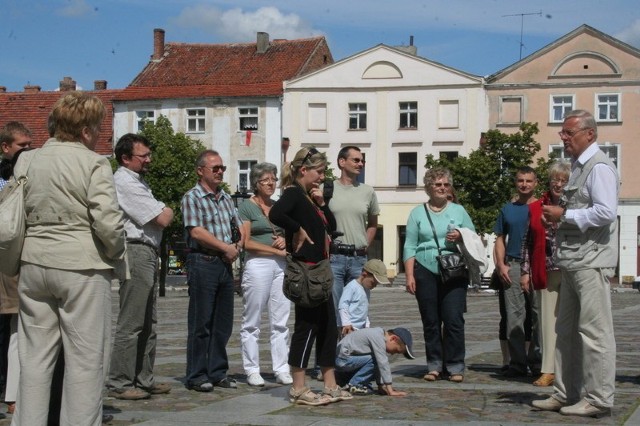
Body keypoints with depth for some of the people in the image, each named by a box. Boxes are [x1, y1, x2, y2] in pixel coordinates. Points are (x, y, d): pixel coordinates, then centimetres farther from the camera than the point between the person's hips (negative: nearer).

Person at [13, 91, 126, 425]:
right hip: (82, 266, -5)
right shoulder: (93, 164, -10)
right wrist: (115, 256, 0)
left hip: (34, 263, 6)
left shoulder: (27, 161, 7)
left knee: (34, 355, 12)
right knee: (85, 357, 3)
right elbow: (108, 222, -16)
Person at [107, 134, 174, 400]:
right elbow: (163, 219, -14)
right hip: (137, 251, -11)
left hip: (149, 253, 11)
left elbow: (159, 217, 22)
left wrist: (161, 213, 2)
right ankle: (119, 383, -4)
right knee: (131, 324, -8)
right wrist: (167, 212, 6)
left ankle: (143, 379, 20)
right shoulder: (125, 182, -12)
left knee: (148, 323, 14)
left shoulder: (137, 181, 20)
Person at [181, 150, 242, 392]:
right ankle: (196, 375, 4)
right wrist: (226, 247, -11)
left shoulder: (226, 198, 17)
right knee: (201, 322, -3)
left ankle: (218, 372, 18)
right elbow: (196, 231, -15)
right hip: (202, 263, -7)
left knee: (223, 323, 9)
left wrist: (238, 246, 3)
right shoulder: (192, 198, -5)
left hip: (225, 264, 7)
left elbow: (240, 225, 23)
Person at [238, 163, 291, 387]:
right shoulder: (246, 207, 0)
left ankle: (281, 370, 10)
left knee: (280, 322, 5)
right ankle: (252, 370, 7)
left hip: (281, 266, 5)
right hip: (257, 265, -5)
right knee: (252, 323, 0)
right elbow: (246, 243, -7)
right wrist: (277, 250, -9)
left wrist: (285, 241, 1)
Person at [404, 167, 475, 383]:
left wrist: (461, 237, -8)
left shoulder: (459, 211, 12)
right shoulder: (418, 213, 11)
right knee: (430, 321, 2)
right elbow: (410, 247, 6)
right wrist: (409, 275, -3)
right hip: (426, 272, 1)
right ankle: (434, 366, 10)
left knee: (454, 319, -8)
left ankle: (455, 366, -2)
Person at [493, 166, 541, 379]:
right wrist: (501, 265, 1)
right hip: (513, 267, 2)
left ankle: (537, 361, 7)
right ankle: (517, 363, 4)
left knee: (538, 315, -1)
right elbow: (500, 240, 15)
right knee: (514, 316, 0)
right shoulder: (508, 209, 13)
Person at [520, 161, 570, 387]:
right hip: (545, 273, 2)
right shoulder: (535, 208, 9)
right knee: (548, 321, 4)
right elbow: (527, 242, 10)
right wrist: (525, 271, 7)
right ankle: (549, 370, 7)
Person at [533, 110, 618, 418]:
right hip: (573, 262, 10)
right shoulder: (578, 166, 18)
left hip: (591, 262, -10)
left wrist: (564, 214, -15)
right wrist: (559, 216, 8)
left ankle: (599, 399, 0)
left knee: (594, 331, -6)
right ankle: (565, 394, 21)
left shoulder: (598, 167, -11)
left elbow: (606, 212, -22)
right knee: (566, 331, 13)